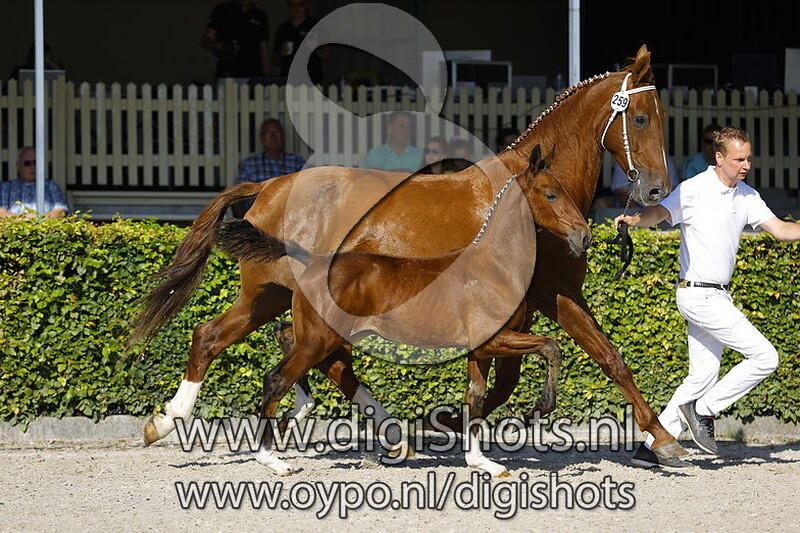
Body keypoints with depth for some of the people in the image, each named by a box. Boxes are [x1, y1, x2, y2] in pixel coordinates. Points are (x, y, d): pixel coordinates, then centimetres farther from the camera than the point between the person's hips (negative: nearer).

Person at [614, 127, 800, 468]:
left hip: (718, 296, 8)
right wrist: (633, 219, -46)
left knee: (703, 376, 10)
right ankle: (703, 410, 1)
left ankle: (650, 448, 13)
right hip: (698, 295, -8)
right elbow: (659, 213, -25)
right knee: (764, 357, -12)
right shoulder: (695, 190, -11)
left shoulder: (746, 196, 11)